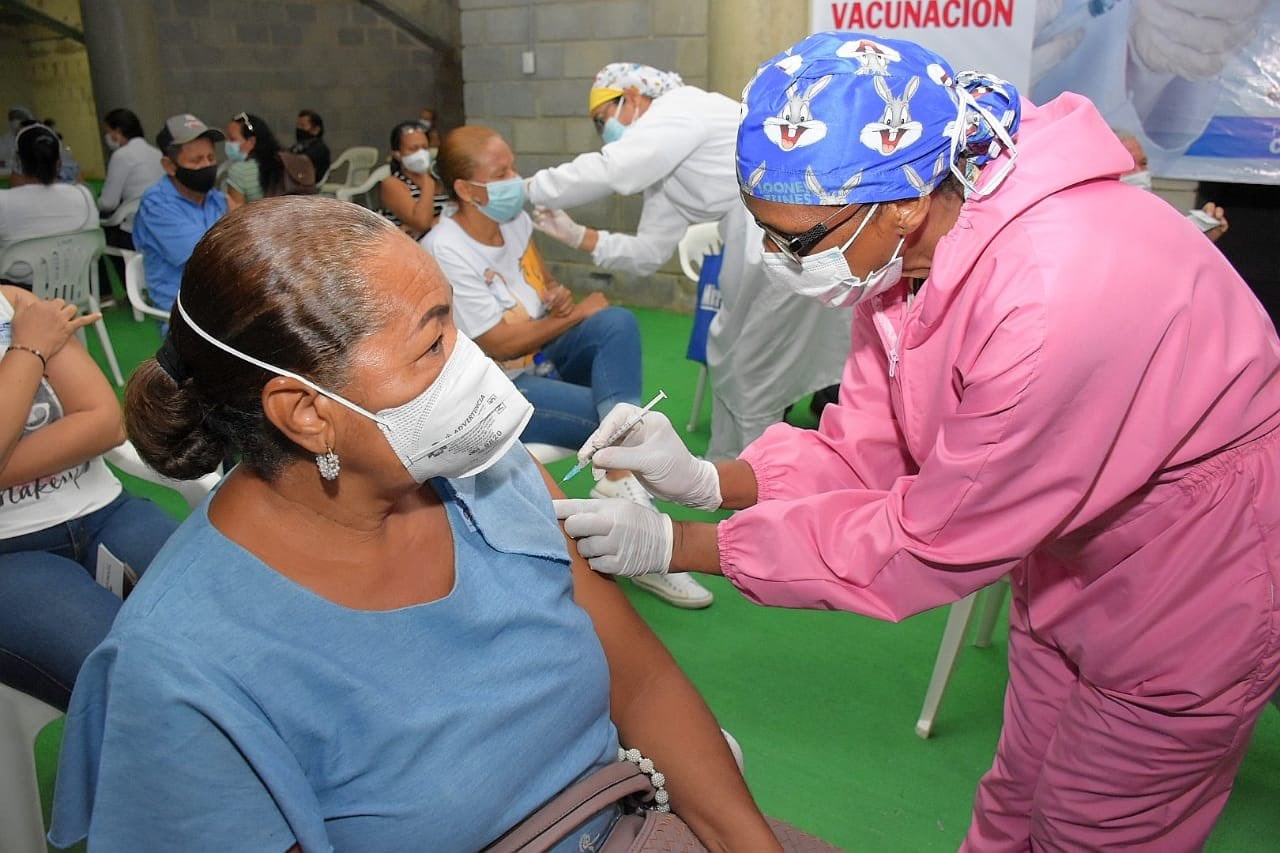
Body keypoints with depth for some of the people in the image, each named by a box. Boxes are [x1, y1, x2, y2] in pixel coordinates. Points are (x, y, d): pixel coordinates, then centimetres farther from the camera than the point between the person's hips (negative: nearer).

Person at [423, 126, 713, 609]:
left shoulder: (515, 218, 3)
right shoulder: (445, 251, -19)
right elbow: (500, 345, -19)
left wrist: (558, 297, -7)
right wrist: (577, 314, -13)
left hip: (545, 357, 7)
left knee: (618, 322, -21)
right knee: (621, 417, -21)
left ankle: (620, 479, -30)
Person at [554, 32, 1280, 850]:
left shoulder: (1058, 300, -39)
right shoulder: (906, 248, -14)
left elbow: (935, 538, -30)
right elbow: (866, 445, -6)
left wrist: (677, 546, -26)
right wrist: (706, 479, -21)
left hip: (1197, 595, -6)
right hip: (1067, 554, 7)